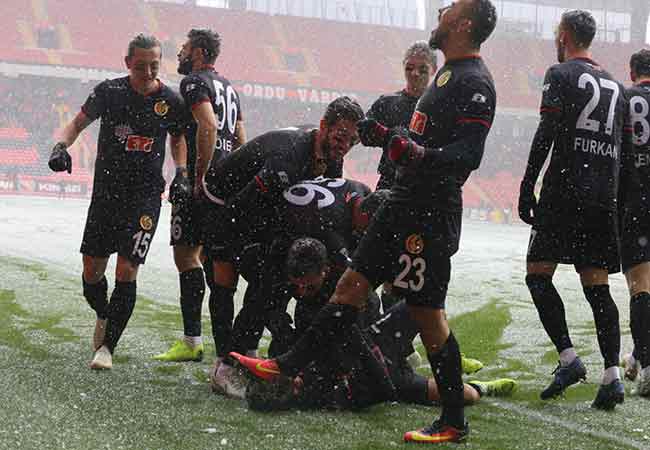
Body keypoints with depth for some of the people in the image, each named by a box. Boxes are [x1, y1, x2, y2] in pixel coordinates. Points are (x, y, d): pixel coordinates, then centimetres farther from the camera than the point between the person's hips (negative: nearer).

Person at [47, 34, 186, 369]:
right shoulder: (109, 91, -4)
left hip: (145, 195, -1)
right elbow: (79, 122, 8)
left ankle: (107, 346, 2)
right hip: (105, 191, 1)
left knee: (126, 271, -11)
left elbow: (178, 138, 17)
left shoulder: (171, 101, -3)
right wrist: (61, 145, -11)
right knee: (92, 272, 5)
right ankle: (104, 315, 38)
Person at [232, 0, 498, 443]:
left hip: (431, 213, -10)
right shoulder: (449, 73, 17)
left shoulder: (474, 83, -14)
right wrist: (386, 137, 18)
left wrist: (418, 154, -36)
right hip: (404, 202, 10)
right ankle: (288, 366, 17)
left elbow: (469, 154, -23)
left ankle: (454, 423, 6)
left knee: (427, 311, -4)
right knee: (354, 283, 11)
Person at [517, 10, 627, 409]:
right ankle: (612, 375, -4)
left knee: (538, 275, 1)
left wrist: (527, 189, -7)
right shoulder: (615, 85, 19)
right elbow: (621, 147, 16)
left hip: (564, 190, -6)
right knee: (597, 286, 5)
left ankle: (569, 357, -10)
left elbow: (546, 134, -10)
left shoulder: (561, 74, -1)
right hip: (604, 197, 6)